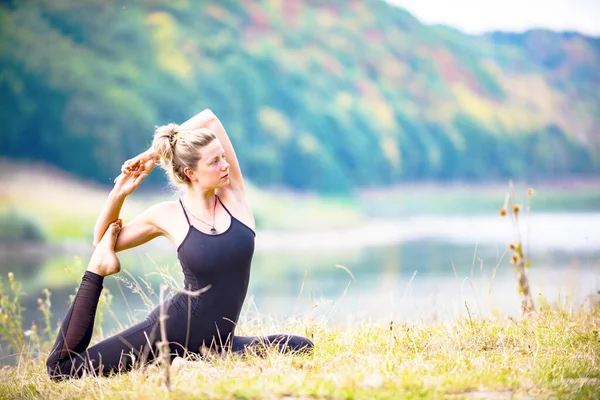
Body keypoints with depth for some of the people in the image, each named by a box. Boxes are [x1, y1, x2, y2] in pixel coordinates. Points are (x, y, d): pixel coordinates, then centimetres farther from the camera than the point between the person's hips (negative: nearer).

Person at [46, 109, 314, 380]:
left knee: (302, 347, -11)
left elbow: (209, 119, -3)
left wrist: (154, 154, 0)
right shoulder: (168, 216, -6)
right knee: (62, 368, -10)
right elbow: (104, 242, 10)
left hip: (216, 342, 3)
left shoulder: (234, 196, -1)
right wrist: (119, 193, -4)